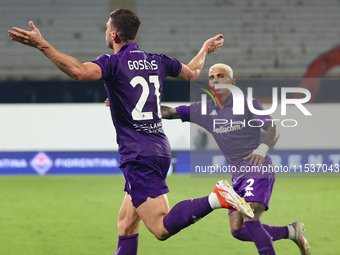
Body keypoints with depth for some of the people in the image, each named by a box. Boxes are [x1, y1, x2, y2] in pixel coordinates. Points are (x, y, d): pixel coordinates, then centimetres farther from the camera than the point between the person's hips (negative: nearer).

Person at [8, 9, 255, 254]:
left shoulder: (114, 62, -9)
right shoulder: (157, 61, 11)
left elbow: (80, 72, -31)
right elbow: (192, 72, 30)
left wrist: (42, 45, -29)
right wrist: (205, 49, 51)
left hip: (138, 157, -8)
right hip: (161, 150, 8)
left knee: (162, 228, -15)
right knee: (126, 224, 16)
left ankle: (216, 198, -30)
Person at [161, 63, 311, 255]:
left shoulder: (248, 104, -5)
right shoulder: (205, 110, 9)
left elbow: (273, 130, -12)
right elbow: (170, 113, 4)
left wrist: (262, 149, -32)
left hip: (259, 170, -7)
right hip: (238, 175, 7)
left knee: (250, 221, -23)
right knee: (237, 230, -2)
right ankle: (291, 232, 14)